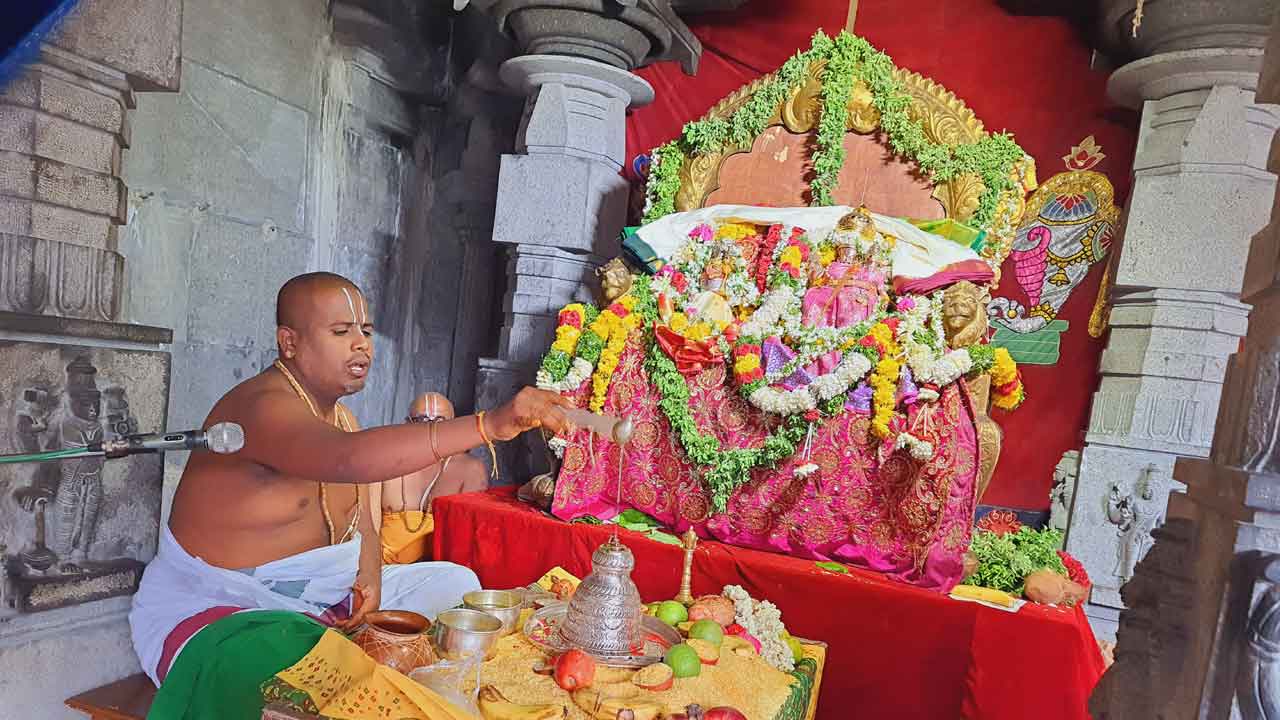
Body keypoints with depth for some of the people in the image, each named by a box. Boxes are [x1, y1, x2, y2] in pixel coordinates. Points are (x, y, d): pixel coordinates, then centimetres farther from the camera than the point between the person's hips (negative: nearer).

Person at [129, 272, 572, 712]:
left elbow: (361, 527, 11)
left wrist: (370, 577, -13)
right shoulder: (265, 407, -23)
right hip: (217, 607, -9)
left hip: (323, 594, 9)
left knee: (454, 583, 4)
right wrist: (490, 425, -52)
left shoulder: (340, 417, 7)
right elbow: (348, 459, -45)